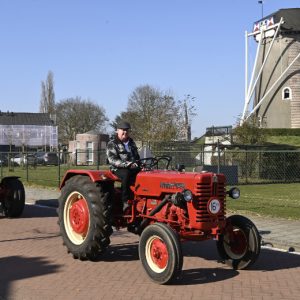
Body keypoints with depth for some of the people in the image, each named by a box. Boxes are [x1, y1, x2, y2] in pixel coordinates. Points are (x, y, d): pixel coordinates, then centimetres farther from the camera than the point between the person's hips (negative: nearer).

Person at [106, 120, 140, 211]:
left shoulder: (131, 143, 21)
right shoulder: (112, 144, -1)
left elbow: (137, 157, 30)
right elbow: (112, 160, -13)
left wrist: (138, 164, 7)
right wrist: (128, 164, -23)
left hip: (133, 168, 6)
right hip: (118, 169, -6)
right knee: (126, 174, -39)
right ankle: (126, 202, -34)